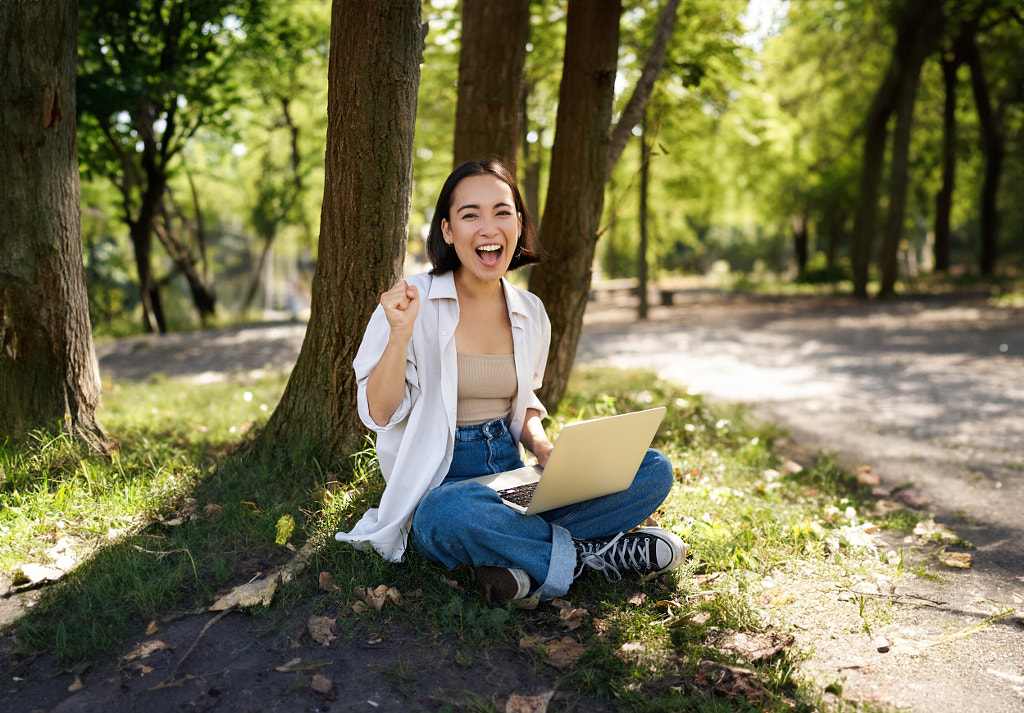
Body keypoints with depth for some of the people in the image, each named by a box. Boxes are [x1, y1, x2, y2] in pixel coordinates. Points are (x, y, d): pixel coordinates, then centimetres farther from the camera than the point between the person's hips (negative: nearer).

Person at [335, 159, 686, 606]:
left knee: (655, 469, -10)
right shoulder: (411, 302, -7)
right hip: (441, 483, -5)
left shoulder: (531, 313, 8)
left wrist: (541, 443, -3)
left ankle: (525, 561, -20)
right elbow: (379, 414, -9)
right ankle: (592, 552, -17)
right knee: (453, 515, -42)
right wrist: (401, 334, -24)